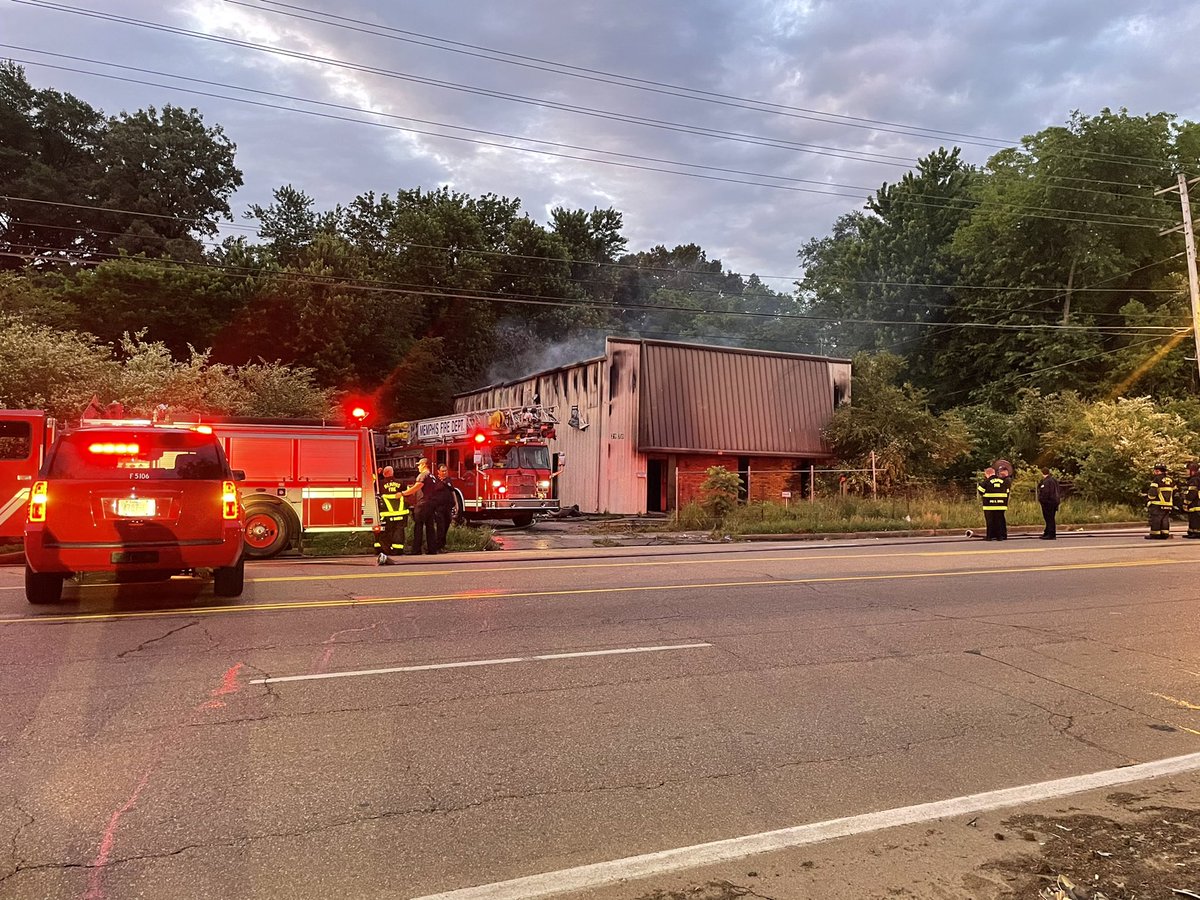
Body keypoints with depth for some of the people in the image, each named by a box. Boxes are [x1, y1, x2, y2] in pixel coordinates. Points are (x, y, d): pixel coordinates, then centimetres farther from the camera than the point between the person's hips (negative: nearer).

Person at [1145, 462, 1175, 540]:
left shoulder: (1157, 479, -11)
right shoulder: (1171, 480, 13)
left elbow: (1152, 492, -17)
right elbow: (1174, 491, 21)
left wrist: (1149, 499, 0)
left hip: (1157, 503, -7)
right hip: (1168, 504, 7)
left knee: (1155, 519, -3)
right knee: (1165, 519, 11)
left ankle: (1155, 534, -3)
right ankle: (1165, 534, 10)